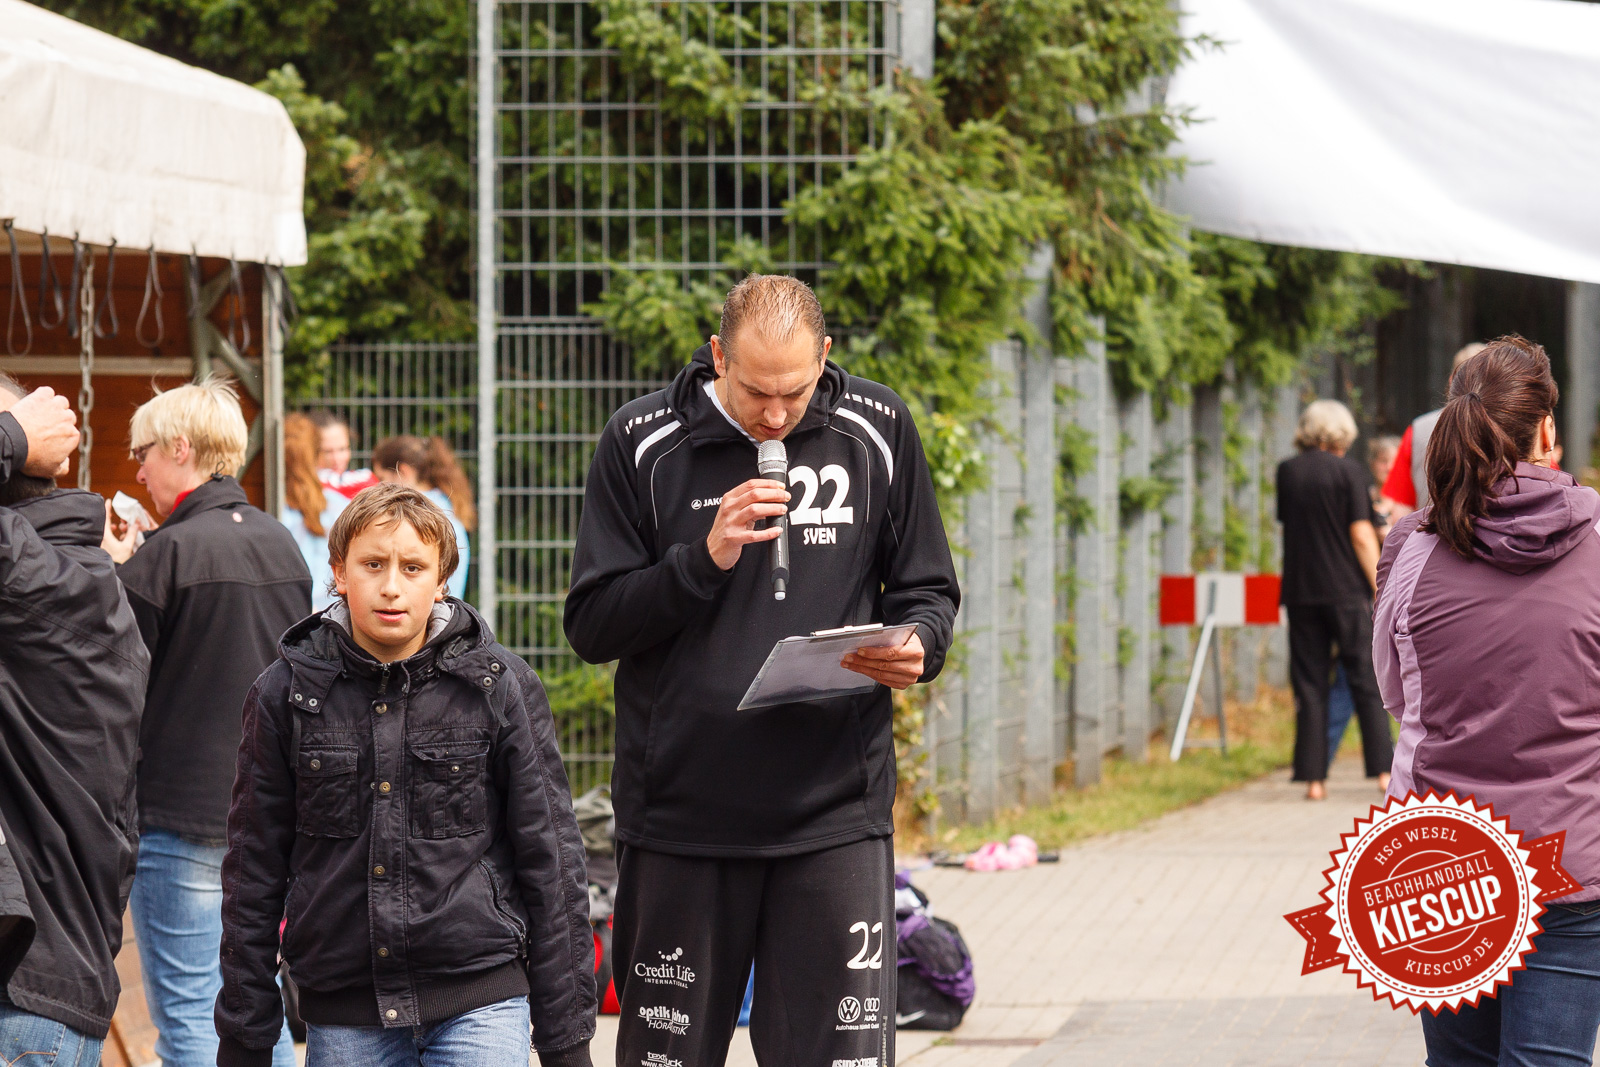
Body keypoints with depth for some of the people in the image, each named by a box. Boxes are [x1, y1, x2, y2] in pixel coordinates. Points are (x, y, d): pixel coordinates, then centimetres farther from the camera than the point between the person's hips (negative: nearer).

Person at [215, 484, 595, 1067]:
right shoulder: (287, 692, 4)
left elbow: (550, 860, 4)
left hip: (480, 1002, -1)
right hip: (343, 1016, 1)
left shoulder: (500, 686, 1)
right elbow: (254, 871, 8)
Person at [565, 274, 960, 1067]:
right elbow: (590, 625, -1)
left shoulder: (877, 431, 3)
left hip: (834, 814, 0)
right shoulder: (641, 444, -1)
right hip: (679, 814, 0)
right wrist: (704, 560, -15)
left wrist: (917, 645, -9)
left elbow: (928, 590, 13)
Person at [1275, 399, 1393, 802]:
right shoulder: (1348, 471, -5)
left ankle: (1313, 777, 0)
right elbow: (1361, 535, -8)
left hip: (1300, 591, 3)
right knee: (1367, 681, 3)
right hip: (1347, 589, -3)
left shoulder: (1287, 472, 7)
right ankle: (1384, 768, -1)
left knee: (1310, 685, 4)